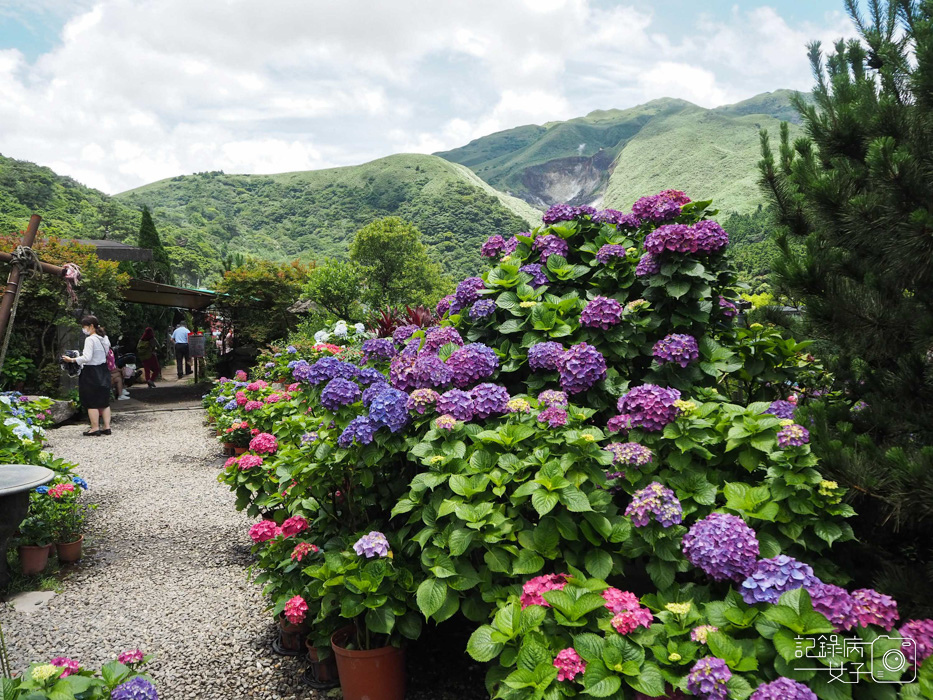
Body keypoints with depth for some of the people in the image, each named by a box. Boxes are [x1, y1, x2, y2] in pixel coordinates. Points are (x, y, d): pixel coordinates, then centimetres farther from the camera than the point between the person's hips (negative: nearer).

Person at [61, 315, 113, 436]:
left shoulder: (90, 340, -17)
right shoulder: (104, 339, 8)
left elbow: (87, 358, -23)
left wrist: (72, 360, -15)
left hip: (91, 373, -8)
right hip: (103, 371, 8)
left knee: (91, 402, 0)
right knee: (104, 401, 12)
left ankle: (95, 428, 4)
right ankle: (107, 427, 14)